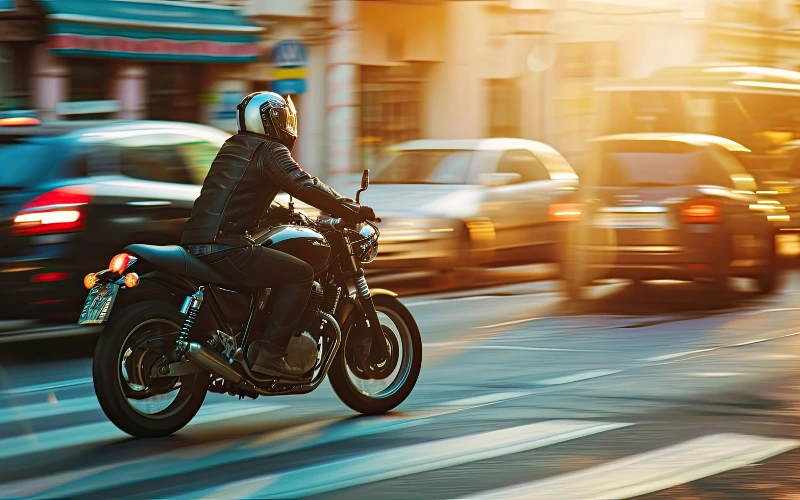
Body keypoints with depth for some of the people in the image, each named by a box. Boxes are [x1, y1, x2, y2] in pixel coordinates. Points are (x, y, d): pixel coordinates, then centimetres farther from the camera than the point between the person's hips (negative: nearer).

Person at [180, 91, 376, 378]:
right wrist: (353, 211, -8)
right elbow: (306, 187, -15)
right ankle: (269, 354, -14)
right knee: (300, 273, -7)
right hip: (224, 247, -10)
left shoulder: (233, 147, 24)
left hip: (195, 243, 10)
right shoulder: (270, 150, -3)